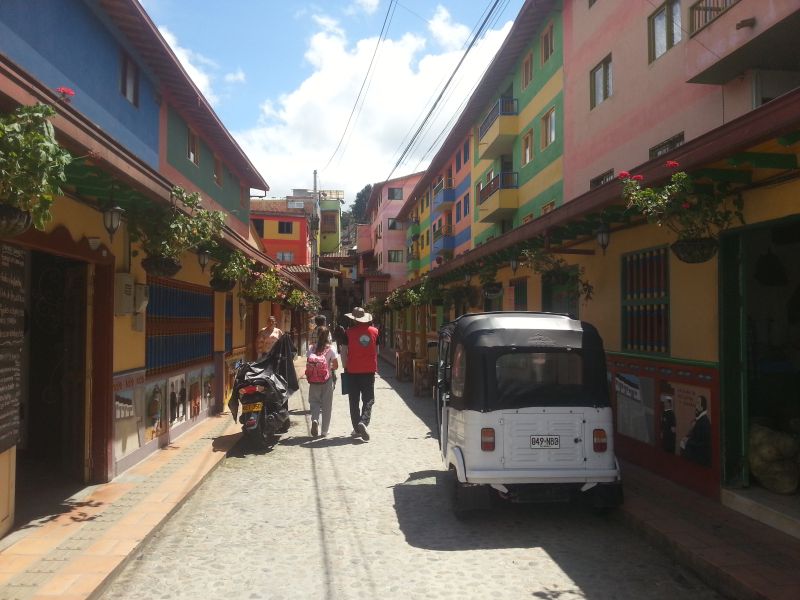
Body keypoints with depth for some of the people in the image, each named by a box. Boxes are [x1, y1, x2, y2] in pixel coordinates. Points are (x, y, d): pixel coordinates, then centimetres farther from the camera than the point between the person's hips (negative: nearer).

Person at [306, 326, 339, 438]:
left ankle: (314, 419, -13)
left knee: (314, 401, 15)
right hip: (327, 380, -1)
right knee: (326, 404, 8)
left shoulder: (312, 349, -4)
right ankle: (324, 431, 13)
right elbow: (336, 366, -6)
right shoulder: (331, 349, -9)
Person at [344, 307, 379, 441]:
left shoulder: (349, 332, -5)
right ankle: (364, 422, -18)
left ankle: (357, 429, 12)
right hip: (369, 370, 1)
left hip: (352, 371, 0)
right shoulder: (374, 331, 1)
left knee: (354, 401, 9)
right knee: (368, 400, 5)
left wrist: (345, 366, 9)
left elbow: (344, 351, -2)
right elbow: (376, 351, 8)